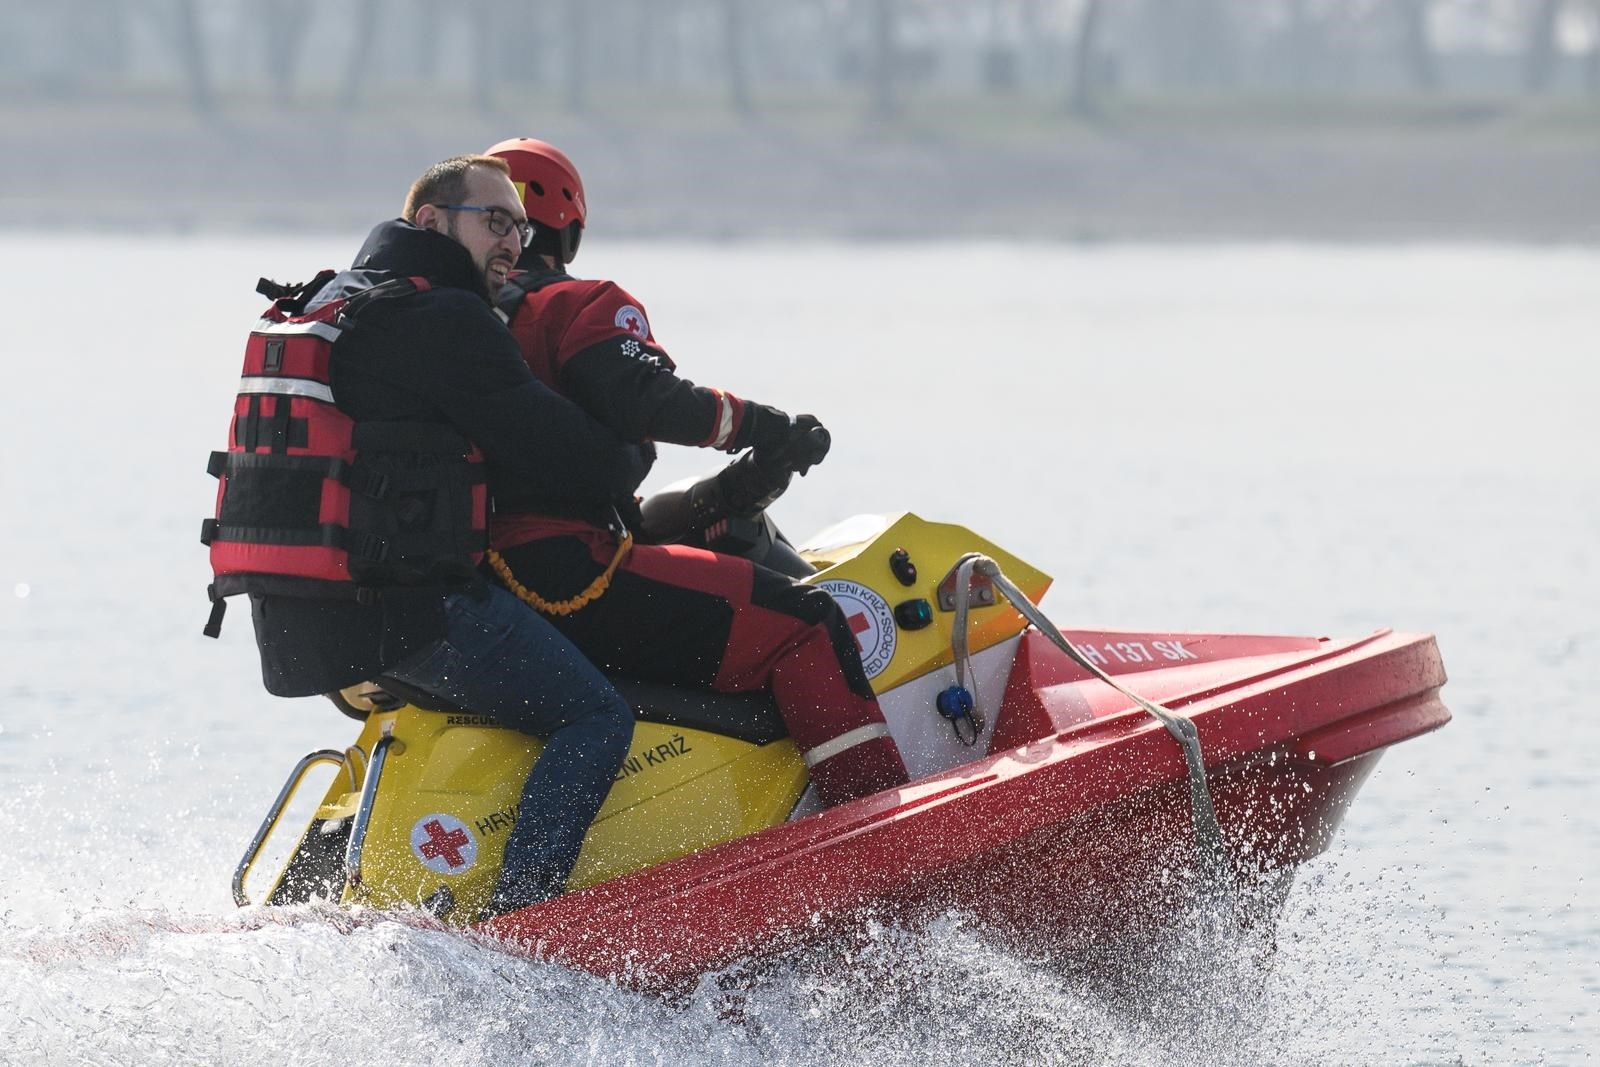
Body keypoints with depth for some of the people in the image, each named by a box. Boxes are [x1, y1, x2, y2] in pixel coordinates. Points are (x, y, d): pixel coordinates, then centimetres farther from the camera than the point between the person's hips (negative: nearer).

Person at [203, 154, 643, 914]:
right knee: (597, 719, -7)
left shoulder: (327, 304, 20)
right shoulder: (445, 322, -10)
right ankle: (512, 921, -19)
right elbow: (557, 453, -12)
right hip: (406, 608, -10)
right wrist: (627, 464, 10)